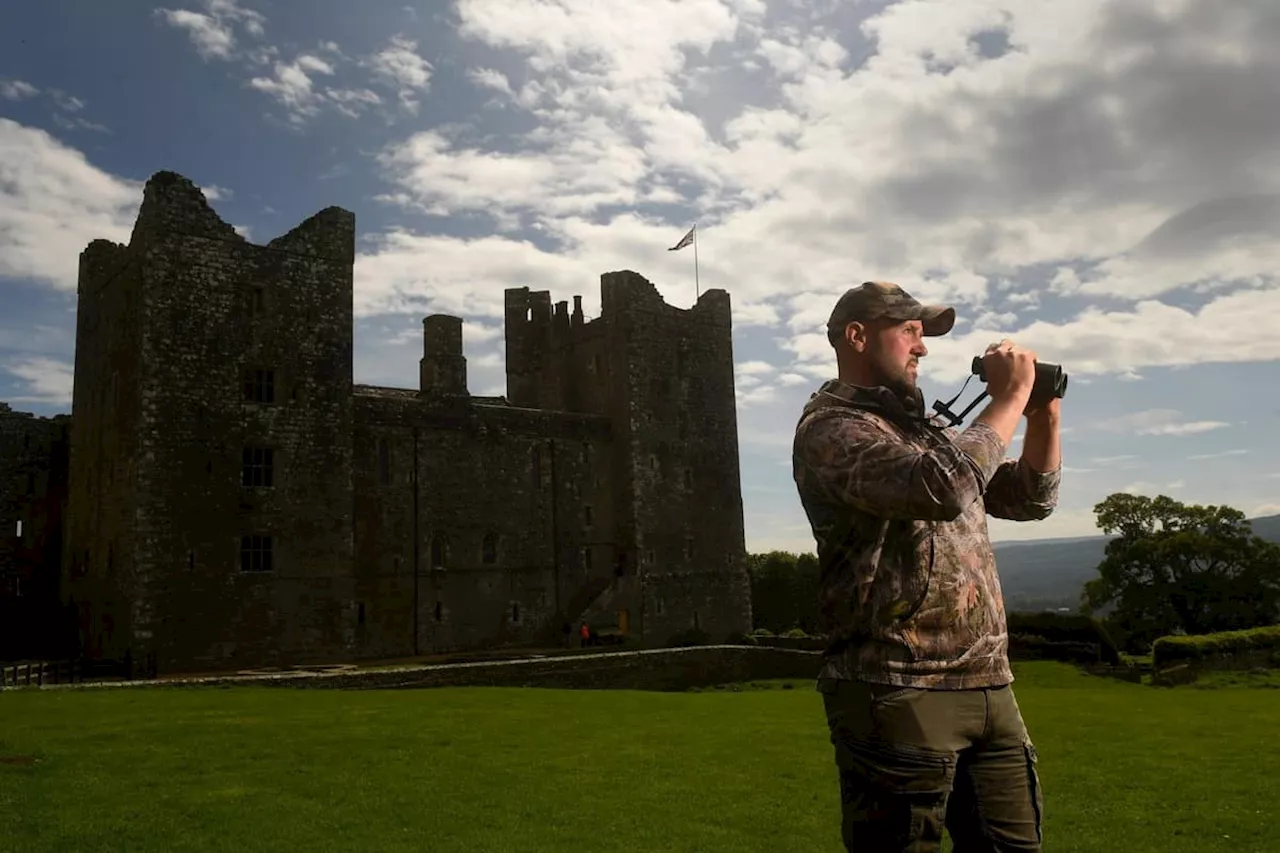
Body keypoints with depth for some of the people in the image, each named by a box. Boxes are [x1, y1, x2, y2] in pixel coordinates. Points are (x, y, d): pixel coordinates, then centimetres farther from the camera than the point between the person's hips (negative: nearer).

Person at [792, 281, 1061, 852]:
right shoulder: (830, 428, -9)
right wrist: (1009, 398, -12)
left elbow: (1031, 500, 24)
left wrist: (1044, 416, 9)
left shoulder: (924, 429, 19)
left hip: (989, 688, 8)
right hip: (900, 694, -8)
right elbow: (944, 489, -25)